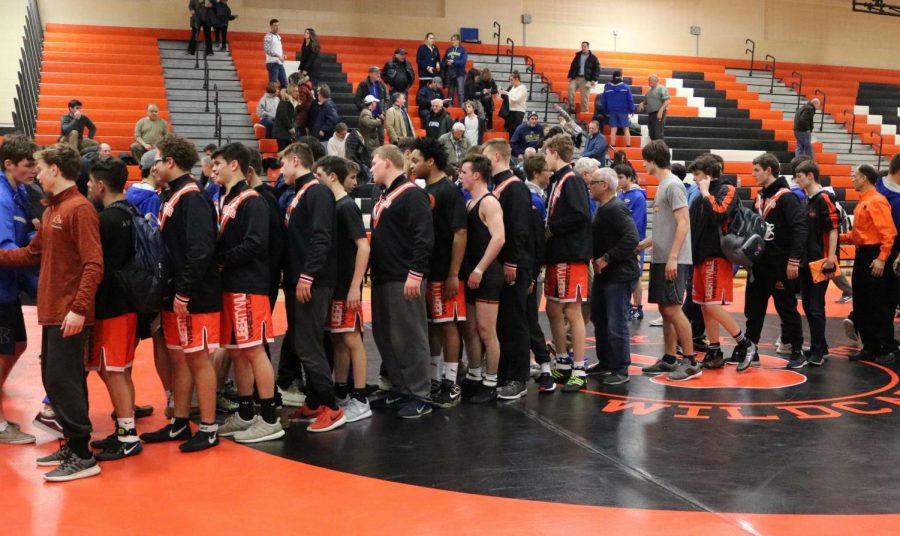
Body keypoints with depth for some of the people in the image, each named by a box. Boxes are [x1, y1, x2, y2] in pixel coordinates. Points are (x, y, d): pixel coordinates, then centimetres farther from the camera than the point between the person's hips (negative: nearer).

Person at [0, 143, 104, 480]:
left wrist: (79, 308, -25)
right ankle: (71, 445, 25)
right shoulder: (52, 210, 14)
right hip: (52, 311, 9)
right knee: (55, 379, 14)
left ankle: (82, 456, 2)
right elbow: (33, 253, 21)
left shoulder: (80, 209, -14)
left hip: (70, 315, -9)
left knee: (64, 380, -6)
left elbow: (94, 265, -20)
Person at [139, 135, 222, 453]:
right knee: (178, 357, 14)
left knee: (198, 358, -2)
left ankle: (209, 429, 8)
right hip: (174, 295, 9)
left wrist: (185, 292, -21)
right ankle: (179, 424, 24)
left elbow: (200, 250, -24)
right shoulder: (171, 197, 14)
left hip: (194, 298, -9)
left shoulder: (192, 198, -16)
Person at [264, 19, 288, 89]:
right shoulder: (268, 37, -8)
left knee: (285, 83, 8)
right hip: (272, 63, -8)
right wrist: (278, 56, -25)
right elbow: (267, 50, -18)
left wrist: (283, 55, 4)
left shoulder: (278, 36, 16)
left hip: (280, 63, 8)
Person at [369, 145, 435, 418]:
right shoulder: (384, 197, 18)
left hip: (403, 281, -10)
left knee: (410, 337, -4)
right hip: (382, 279, 10)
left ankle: (419, 397, 4)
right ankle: (399, 390, 24)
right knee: (385, 336, 13)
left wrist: (415, 273, -23)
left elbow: (424, 237, -20)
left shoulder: (412, 194, -12)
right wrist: (375, 272, 18)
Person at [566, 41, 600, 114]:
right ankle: (571, 107, -15)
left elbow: (597, 69, 0)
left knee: (584, 98, -4)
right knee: (571, 88, -23)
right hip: (576, 78, 3)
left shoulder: (593, 58, 3)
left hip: (586, 80, -3)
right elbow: (572, 67, 18)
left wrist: (594, 79, -11)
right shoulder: (578, 56, 15)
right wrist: (570, 76, 7)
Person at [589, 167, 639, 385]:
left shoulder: (616, 209, -17)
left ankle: (621, 371, 3)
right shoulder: (602, 209, 14)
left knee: (616, 325, -6)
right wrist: (595, 258, 4)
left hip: (619, 275, -11)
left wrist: (607, 258, -22)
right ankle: (605, 364, 30)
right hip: (603, 274, 11)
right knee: (599, 320, 17)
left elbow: (632, 238, -27)